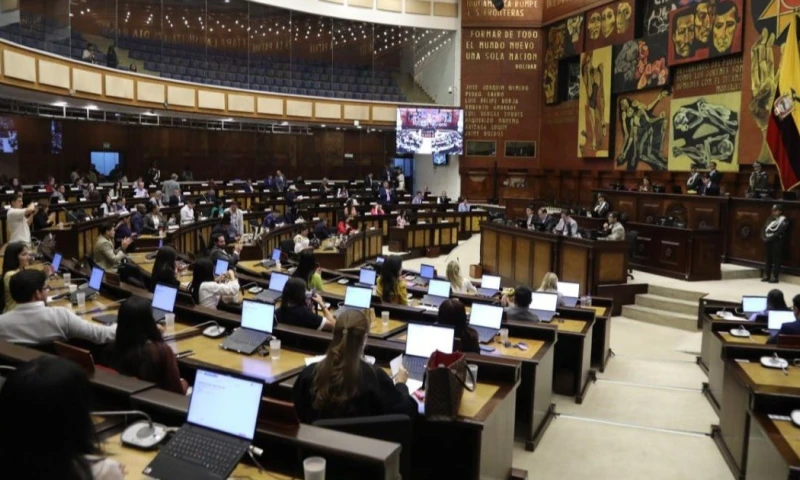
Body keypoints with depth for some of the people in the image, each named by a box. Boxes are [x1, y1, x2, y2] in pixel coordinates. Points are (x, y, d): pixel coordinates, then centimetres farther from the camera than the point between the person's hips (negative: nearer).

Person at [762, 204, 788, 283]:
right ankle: (766, 275, 17)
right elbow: (763, 229, 13)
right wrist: (764, 238, -4)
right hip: (767, 242, 7)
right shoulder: (770, 219, 15)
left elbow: (779, 233, -16)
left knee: (776, 260, -4)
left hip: (777, 242, -7)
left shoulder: (783, 220, -6)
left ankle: (774, 277, -2)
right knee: (767, 259, 11)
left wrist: (770, 238, -16)